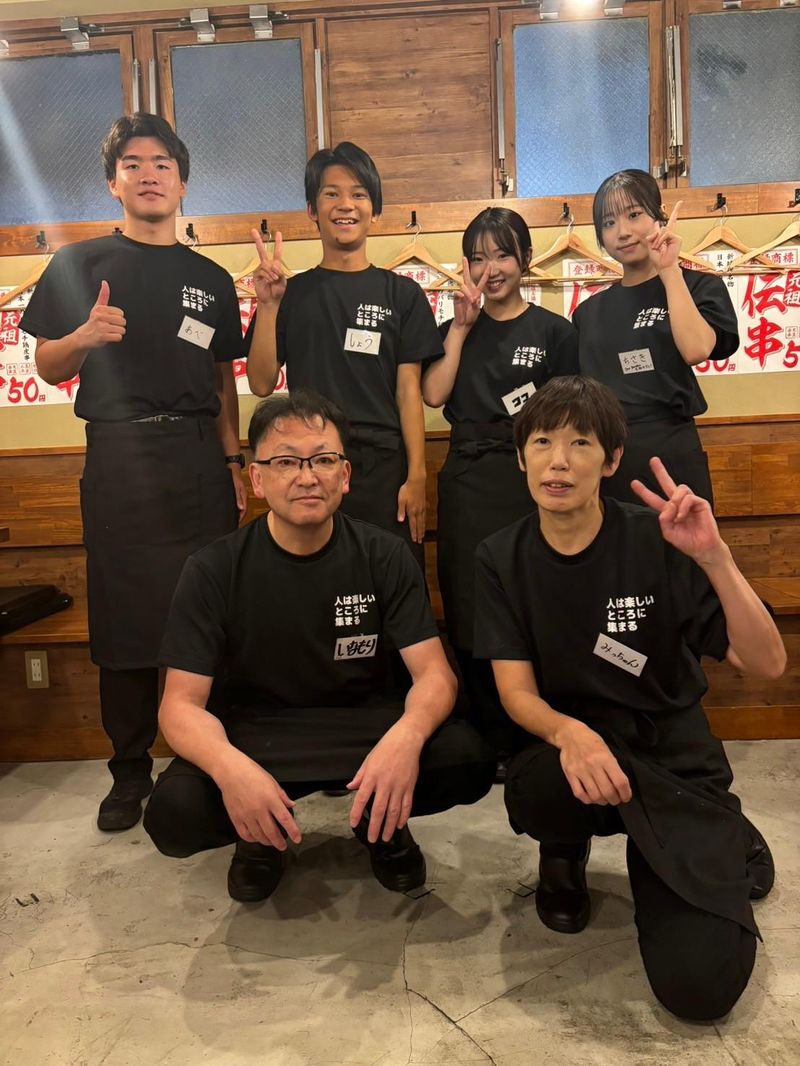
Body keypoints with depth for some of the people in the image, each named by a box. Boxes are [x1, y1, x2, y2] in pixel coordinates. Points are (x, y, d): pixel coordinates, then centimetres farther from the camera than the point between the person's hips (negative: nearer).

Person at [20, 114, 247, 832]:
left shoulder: (211, 279, 14)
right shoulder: (80, 264, 8)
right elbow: (49, 367, 7)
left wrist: (233, 461, 7)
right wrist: (85, 336, -14)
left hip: (198, 458, 2)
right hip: (118, 457, -1)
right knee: (125, 619, 2)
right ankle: (131, 771, 18)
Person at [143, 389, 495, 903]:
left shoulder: (384, 556, -7)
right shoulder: (214, 570, -10)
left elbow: (435, 672, -12)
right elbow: (182, 703, -13)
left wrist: (407, 735, -37)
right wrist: (229, 766, -37)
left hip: (364, 723, 1)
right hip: (252, 736, 0)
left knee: (467, 760, -26)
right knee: (174, 812, -29)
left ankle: (381, 822, 8)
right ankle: (261, 836, 6)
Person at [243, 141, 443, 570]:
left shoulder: (401, 293, 6)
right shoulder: (291, 293, 8)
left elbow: (408, 390, 2)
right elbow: (262, 383, 2)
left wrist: (416, 476, -5)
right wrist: (268, 306, -9)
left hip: (383, 469, 0)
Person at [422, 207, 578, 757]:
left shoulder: (554, 331, 5)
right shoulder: (455, 329, 14)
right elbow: (433, 394, -2)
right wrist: (461, 327, -2)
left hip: (530, 481, -3)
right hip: (466, 484, 3)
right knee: (471, 619, 4)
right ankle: (491, 743, 19)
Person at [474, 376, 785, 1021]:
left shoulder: (657, 541, -12)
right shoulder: (502, 559, -5)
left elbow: (766, 665, -16)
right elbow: (516, 690, -9)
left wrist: (714, 557, -31)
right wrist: (568, 732, -31)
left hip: (672, 753, -1)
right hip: (572, 743, 2)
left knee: (698, 986, -16)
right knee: (533, 792, -35)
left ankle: (724, 846, 18)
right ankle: (567, 853, 5)